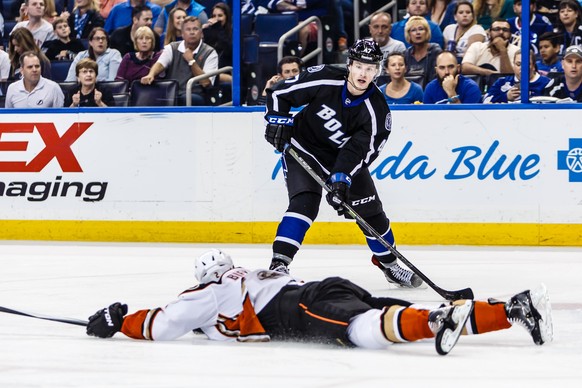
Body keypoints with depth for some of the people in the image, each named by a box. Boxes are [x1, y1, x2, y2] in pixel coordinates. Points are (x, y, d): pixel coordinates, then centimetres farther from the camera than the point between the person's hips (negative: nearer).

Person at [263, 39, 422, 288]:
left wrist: (342, 178, -36)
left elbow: (359, 151, -25)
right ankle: (279, 263, -27)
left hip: (344, 156, 3)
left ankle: (387, 261, 29)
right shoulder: (323, 80, -23)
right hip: (303, 147, -3)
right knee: (305, 201, -24)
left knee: (369, 209, 6)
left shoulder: (377, 111, -20)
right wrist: (278, 120, -23)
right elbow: (279, 93, -12)